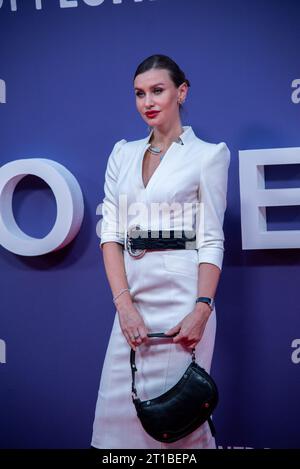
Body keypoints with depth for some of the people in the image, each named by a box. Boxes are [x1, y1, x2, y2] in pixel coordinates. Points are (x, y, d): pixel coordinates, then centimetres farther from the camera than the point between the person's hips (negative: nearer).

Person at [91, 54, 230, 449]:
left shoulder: (208, 154, 0)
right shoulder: (123, 154, 12)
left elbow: (212, 240, -5)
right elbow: (111, 232, 5)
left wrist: (201, 310, -17)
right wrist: (124, 303, -8)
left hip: (182, 295, -4)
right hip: (133, 293, 4)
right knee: (121, 402, 5)